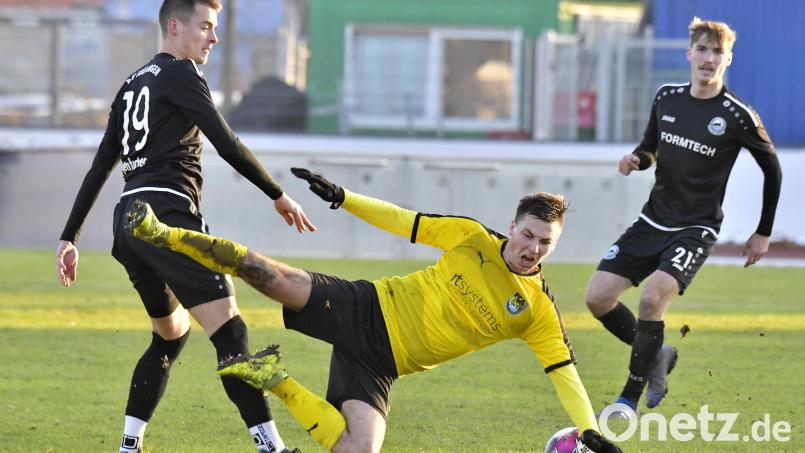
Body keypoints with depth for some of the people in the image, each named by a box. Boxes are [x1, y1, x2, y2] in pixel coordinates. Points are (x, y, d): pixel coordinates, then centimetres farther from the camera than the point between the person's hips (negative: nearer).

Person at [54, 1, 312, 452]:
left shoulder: (132, 85, 25)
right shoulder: (180, 74, 0)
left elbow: (99, 169, 25)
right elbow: (228, 145, -8)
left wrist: (70, 237, 26)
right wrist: (279, 196, -1)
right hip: (167, 214, -9)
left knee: (171, 335, 23)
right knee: (229, 331, -16)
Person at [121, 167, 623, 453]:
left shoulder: (539, 311, -1)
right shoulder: (473, 238, -2)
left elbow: (564, 370, -2)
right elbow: (406, 222, 3)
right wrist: (342, 196, -5)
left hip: (380, 365, 1)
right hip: (367, 309, -1)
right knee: (267, 274, -22)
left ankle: (280, 384, 1)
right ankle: (163, 234, -9)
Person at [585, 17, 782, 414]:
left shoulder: (737, 116, -11)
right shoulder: (667, 98, 3)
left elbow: (772, 170, 1)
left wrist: (763, 233, 5)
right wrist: (637, 159, -7)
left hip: (696, 229, -6)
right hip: (652, 221, 6)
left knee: (652, 298, -26)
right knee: (597, 298, -4)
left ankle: (630, 399, -12)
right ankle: (655, 355, 21)